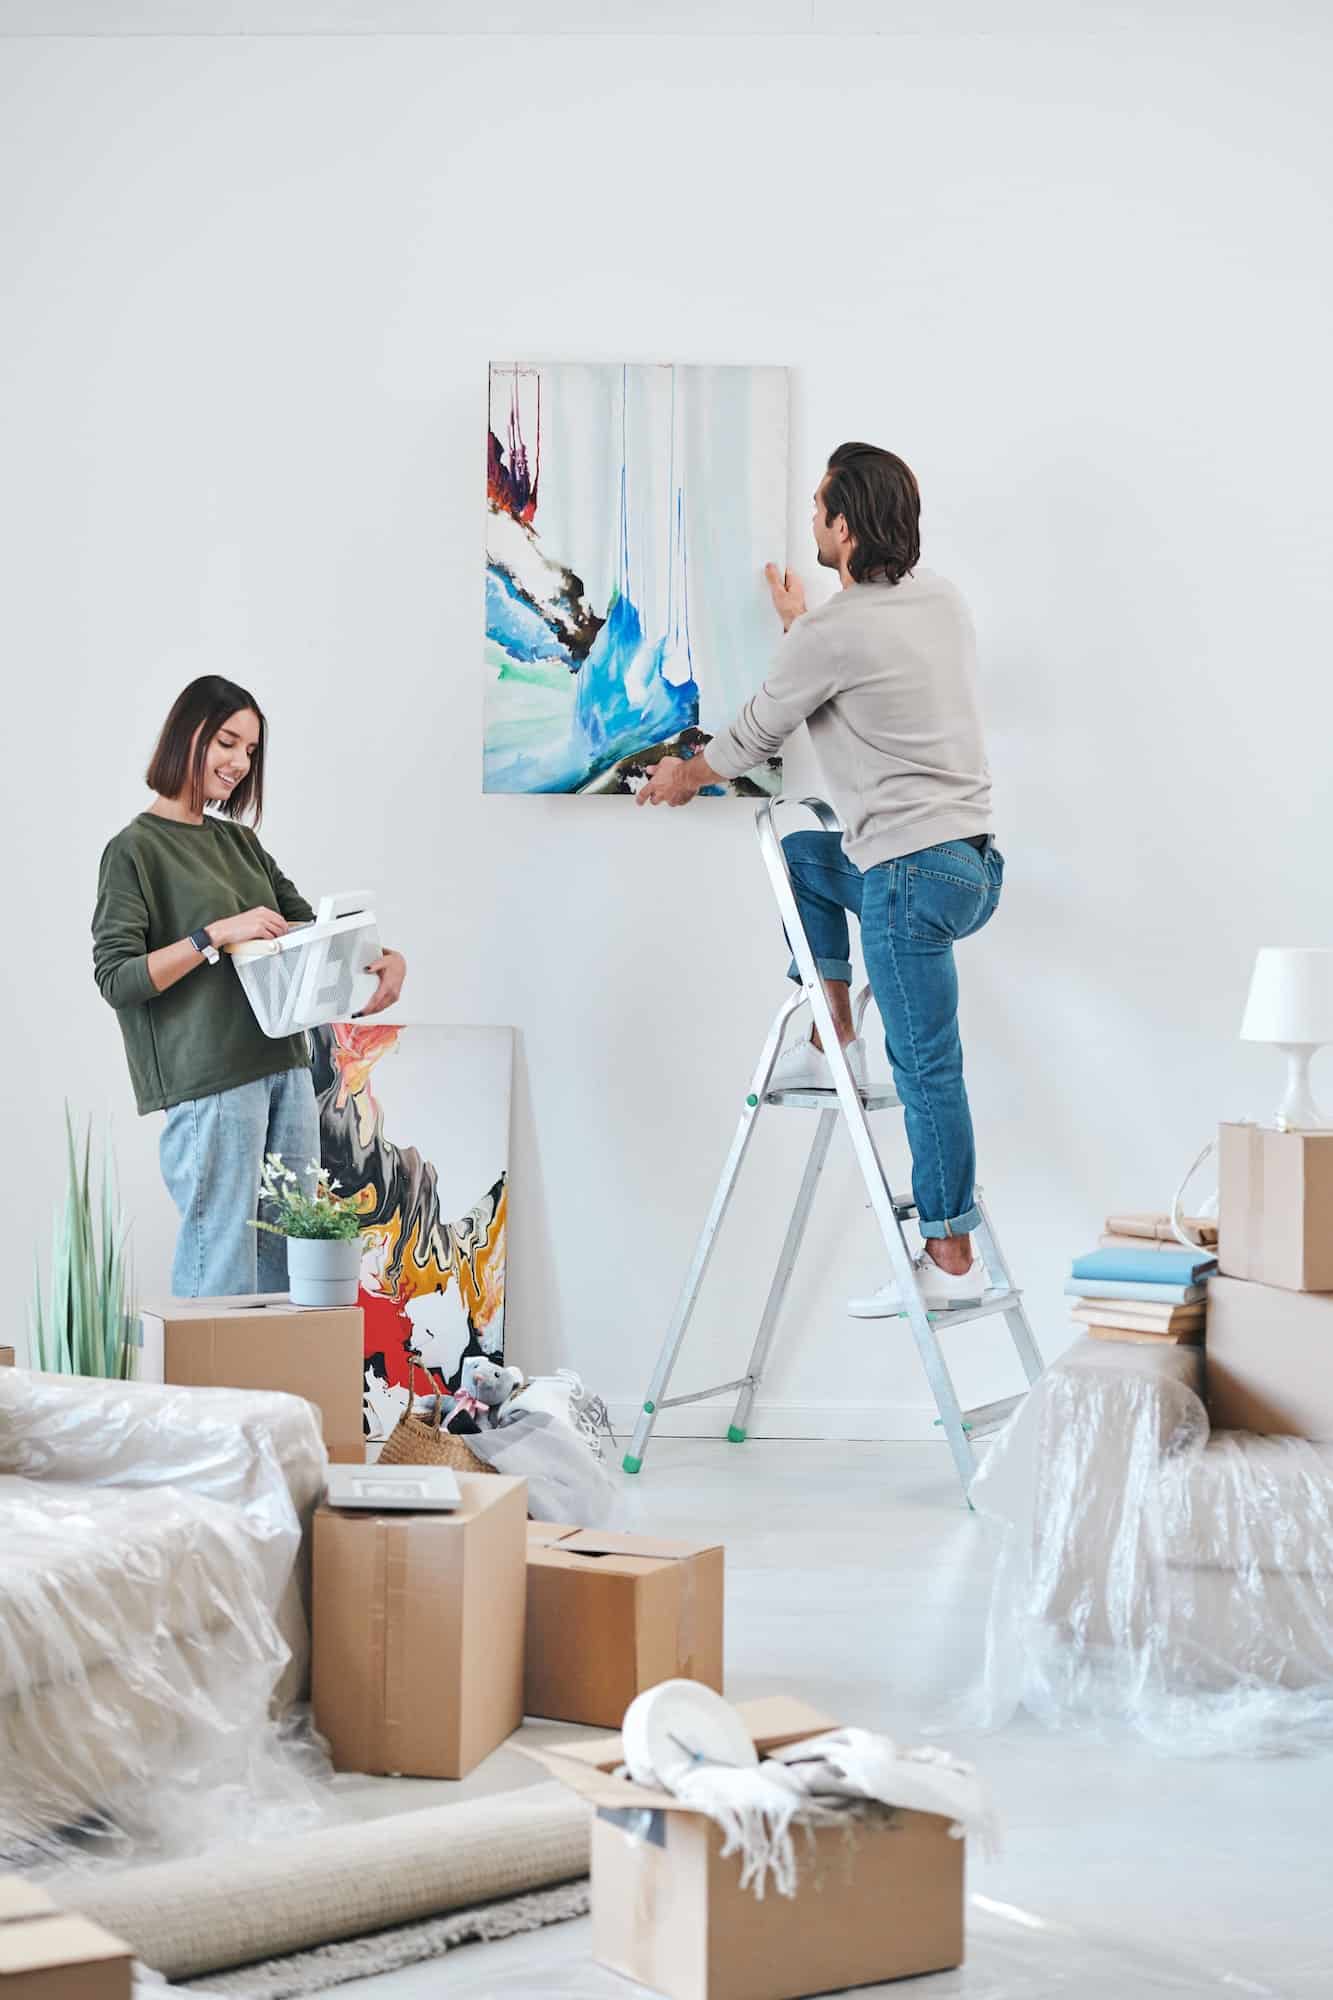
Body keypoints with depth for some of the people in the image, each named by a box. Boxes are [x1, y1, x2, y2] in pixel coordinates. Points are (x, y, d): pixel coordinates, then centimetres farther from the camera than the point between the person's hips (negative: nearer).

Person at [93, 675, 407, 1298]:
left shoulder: (240, 841, 18)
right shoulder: (136, 848, -3)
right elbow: (116, 977, -10)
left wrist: (385, 957, 1)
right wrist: (217, 934, -19)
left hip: (283, 1065, 7)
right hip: (209, 1082, -7)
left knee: (288, 1265, 5)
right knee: (222, 1269, -9)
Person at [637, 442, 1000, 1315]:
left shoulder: (833, 635, -13)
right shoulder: (940, 596, 10)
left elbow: (756, 736, 2)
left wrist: (685, 777, 21)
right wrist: (802, 624, 39)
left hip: (916, 873, -9)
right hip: (975, 861, 9)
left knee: (927, 1067, -4)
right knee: (803, 856, 27)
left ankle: (954, 1259, 1)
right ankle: (835, 1046, 25)